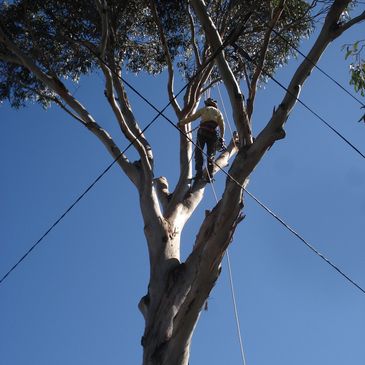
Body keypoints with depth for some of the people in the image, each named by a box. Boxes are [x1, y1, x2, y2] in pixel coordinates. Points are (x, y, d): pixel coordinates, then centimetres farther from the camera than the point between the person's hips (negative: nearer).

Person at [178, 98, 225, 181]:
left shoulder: (204, 109, 19)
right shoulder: (218, 112, 22)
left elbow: (192, 117, 17)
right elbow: (222, 125, 12)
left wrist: (181, 123, 26)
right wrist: (221, 138, 11)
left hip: (203, 131, -2)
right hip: (213, 133, 2)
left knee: (198, 152, 1)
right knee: (211, 154, 5)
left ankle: (199, 173, -13)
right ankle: (210, 175, -4)